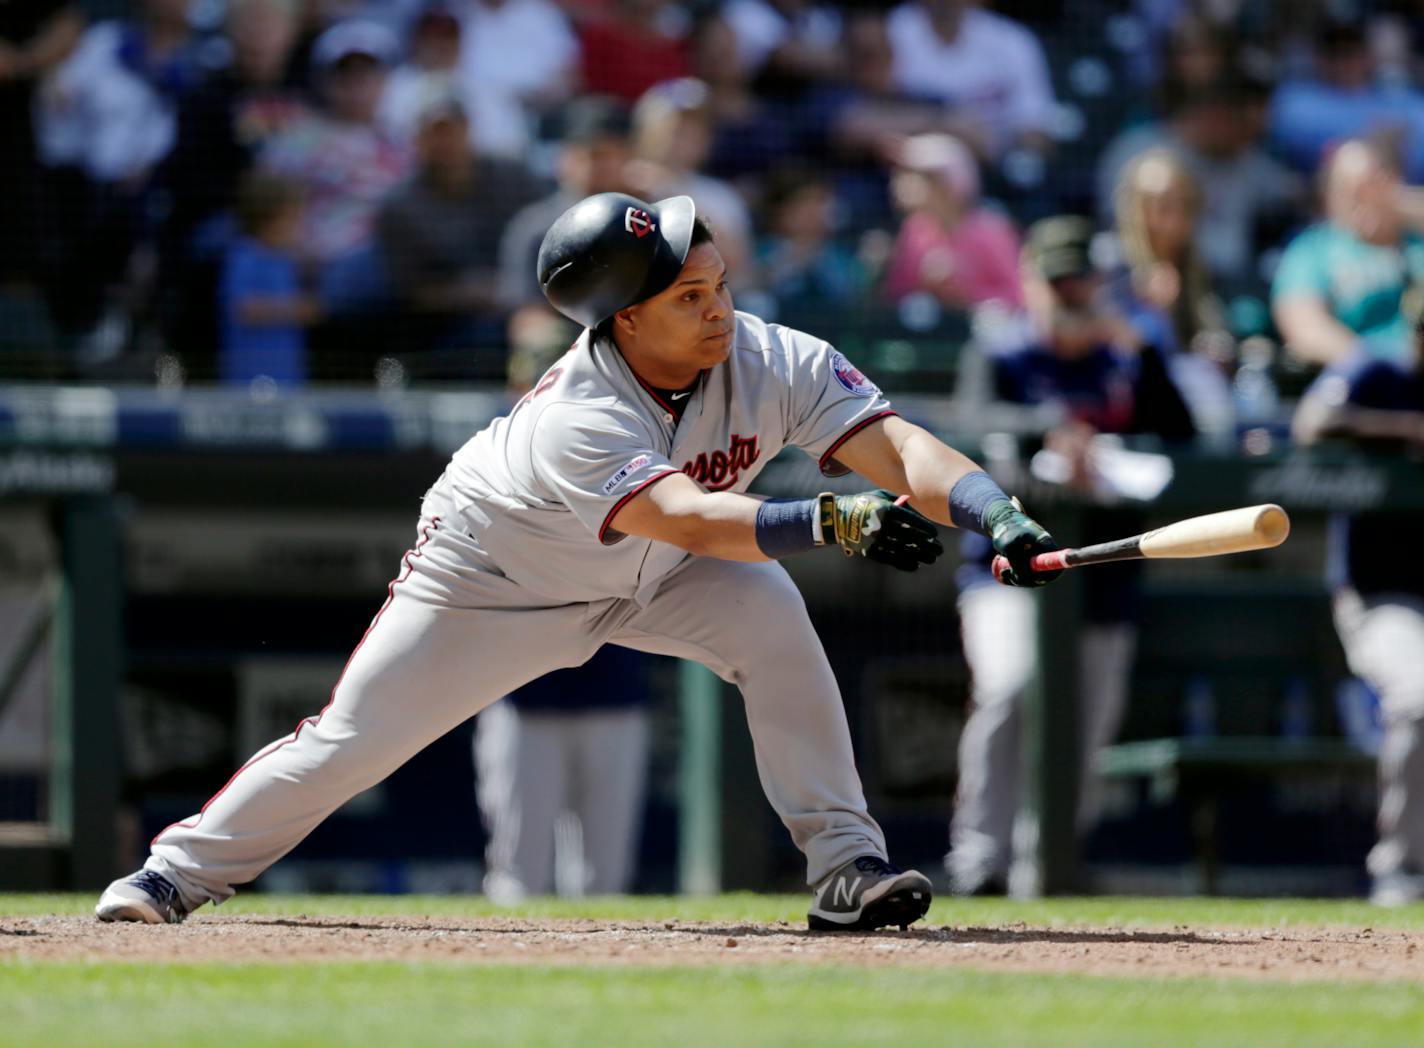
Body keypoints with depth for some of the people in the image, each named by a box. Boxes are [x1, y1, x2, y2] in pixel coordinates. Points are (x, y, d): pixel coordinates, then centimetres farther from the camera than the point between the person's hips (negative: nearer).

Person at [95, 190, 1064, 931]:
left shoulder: (773, 363, -28)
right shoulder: (577, 418, -42)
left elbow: (898, 447, -36)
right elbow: (686, 518, -57)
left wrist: (1000, 517, -54)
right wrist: (837, 520, -68)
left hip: (647, 581, 4)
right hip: (492, 580, -3)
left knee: (767, 607, -27)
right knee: (349, 744, 1)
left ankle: (846, 865, -23)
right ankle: (178, 872, 25)